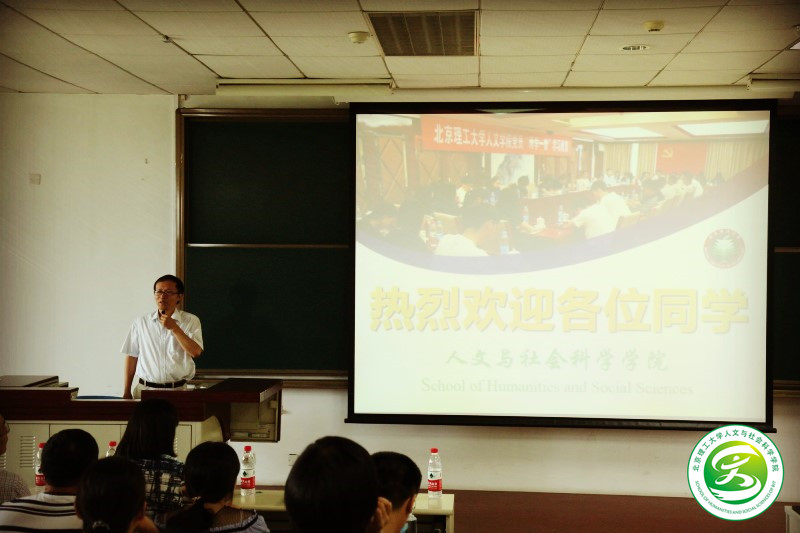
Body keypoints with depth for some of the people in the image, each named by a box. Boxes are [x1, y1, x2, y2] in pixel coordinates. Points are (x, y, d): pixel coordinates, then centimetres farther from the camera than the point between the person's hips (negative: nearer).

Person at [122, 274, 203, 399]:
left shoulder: (191, 321, 4)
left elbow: (196, 352, -8)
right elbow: (132, 357, 10)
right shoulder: (141, 322, 8)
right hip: (144, 389, 1)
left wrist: (174, 328, -13)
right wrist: (127, 392, 8)